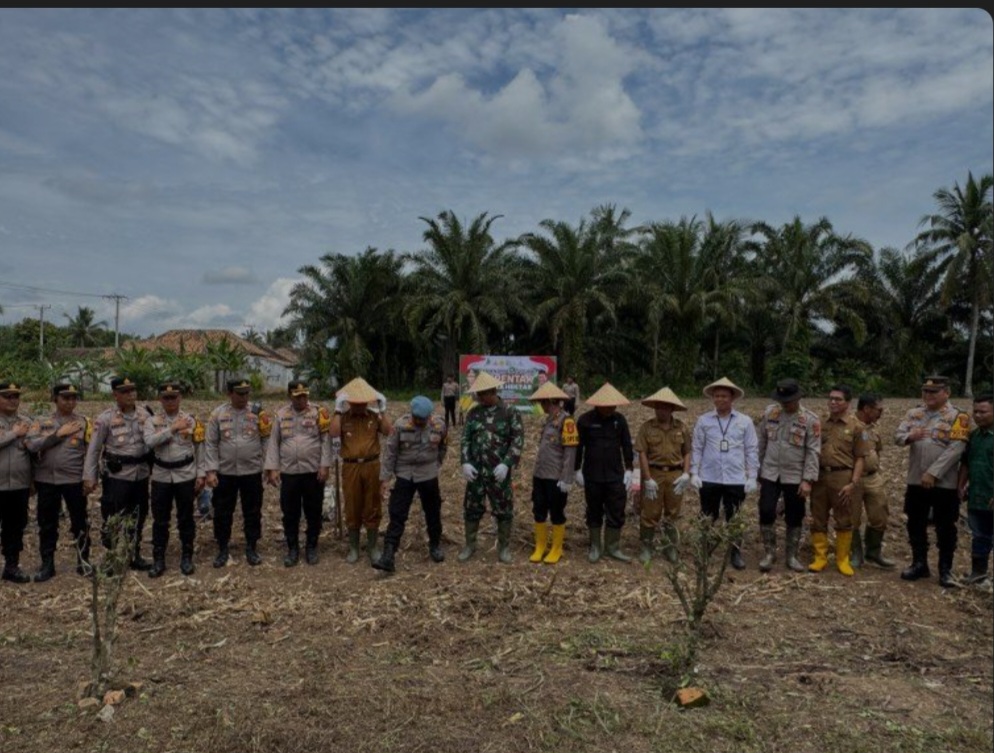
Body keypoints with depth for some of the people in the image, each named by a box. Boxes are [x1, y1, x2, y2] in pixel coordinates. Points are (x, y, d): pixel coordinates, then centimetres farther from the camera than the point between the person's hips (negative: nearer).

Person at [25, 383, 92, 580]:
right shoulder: (42, 422, 5)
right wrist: (58, 434, -15)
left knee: (79, 523, 7)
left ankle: (83, 561, 20)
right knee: (47, 524, 10)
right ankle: (47, 565, 22)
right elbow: (31, 445, -10)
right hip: (46, 480, 2)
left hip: (74, 479, -2)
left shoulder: (83, 422, 1)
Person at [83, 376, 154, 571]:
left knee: (137, 518, 14)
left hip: (141, 473, 5)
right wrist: (89, 477, -10)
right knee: (112, 519, 2)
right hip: (116, 475, -4)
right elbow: (93, 449, -6)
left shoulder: (144, 415, 4)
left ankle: (135, 556, 27)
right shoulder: (105, 418, -8)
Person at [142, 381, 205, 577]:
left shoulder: (192, 420, 1)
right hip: (161, 477, 1)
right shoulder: (152, 420, 3)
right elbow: (150, 441, -16)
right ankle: (158, 560, 19)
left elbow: (200, 449, 2)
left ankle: (187, 558, 20)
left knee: (185, 518, 8)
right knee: (160, 519, 8)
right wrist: (173, 428, -20)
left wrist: (200, 475, -3)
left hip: (186, 475, -1)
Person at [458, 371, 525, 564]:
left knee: (503, 510, 6)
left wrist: (506, 464, -18)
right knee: (471, 508, 10)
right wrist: (465, 463, -7)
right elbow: (465, 439, 6)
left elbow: (518, 441, -8)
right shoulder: (473, 413, 4)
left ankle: (504, 547, 22)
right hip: (476, 471, 3)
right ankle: (470, 545, 27)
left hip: (499, 472, -3)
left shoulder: (510, 413, -6)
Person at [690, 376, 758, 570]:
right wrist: (694, 473, -2)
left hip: (736, 480, 0)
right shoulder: (703, 420, 1)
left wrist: (752, 477, 0)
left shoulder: (745, 421, 1)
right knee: (708, 518, 10)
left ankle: (736, 553, 20)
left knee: (734, 519, 7)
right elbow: (696, 448, 4)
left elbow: (752, 450, 3)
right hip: (709, 479, 1)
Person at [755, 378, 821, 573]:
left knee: (794, 518, 9)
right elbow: (760, 441, 8)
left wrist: (808, 480, -15)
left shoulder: (811, 420, -9)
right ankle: (769, 553, 15)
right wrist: (755, 469, 9)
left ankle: (792, 556, 25)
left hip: (795, 477, -2)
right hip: (770, 474, 2)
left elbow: (813, 452, -10)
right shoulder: (770, 412, 0)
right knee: (766, 513, -2)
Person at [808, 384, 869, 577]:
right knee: (818, 519, 7)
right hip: (819, 475, 3)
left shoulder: (856, 426, -2)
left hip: (842, 477, -3)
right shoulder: (819, 422, 7)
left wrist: (853, 483, -11)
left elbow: (860, 458, -3)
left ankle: (843, 560, 19)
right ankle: (820, 557, 18)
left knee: (843, 520, 7)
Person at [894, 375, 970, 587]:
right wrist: (909, 436, -24)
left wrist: (933, 473, -20)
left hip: (944, 483, -4)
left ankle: (945, 569, 21)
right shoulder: (913, 414, 7)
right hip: (915, 481, 4)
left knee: (945, 528, 6)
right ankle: (919, 564, 27)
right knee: (916, 525, 13)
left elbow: (955, 449, -16)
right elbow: (897, 436, 1)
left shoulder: (958, 417, -8)